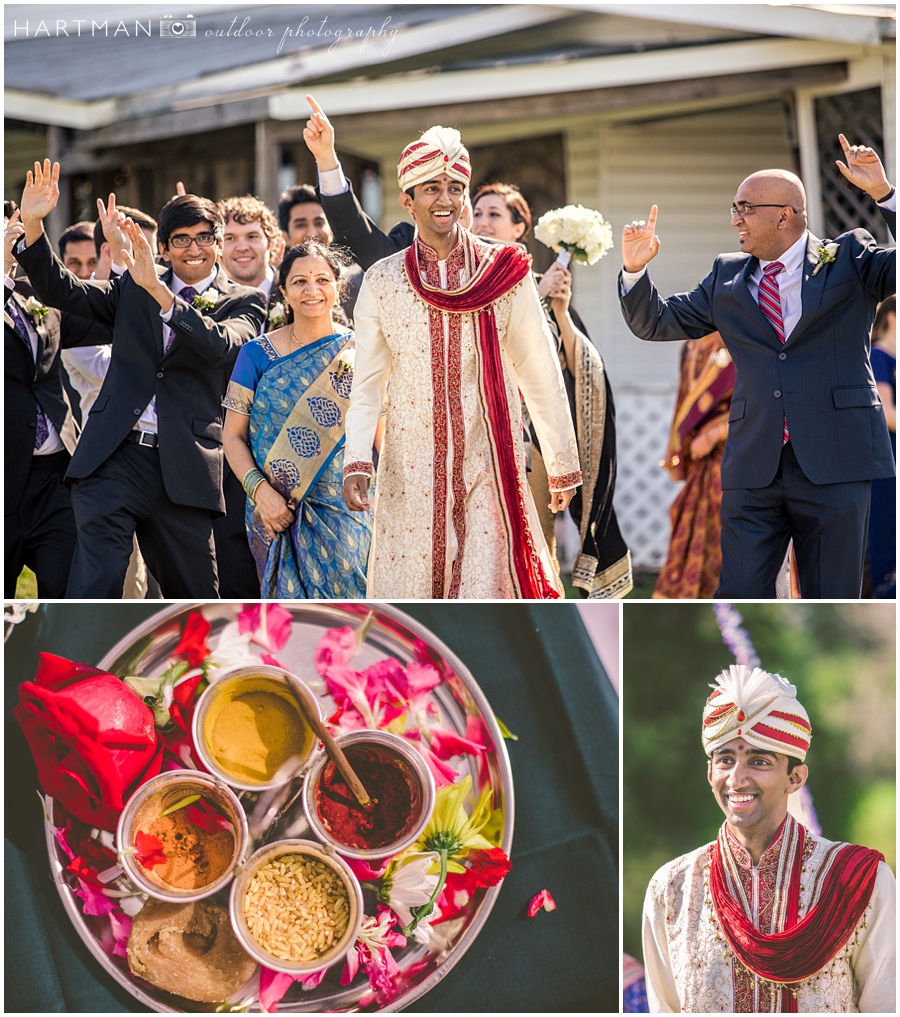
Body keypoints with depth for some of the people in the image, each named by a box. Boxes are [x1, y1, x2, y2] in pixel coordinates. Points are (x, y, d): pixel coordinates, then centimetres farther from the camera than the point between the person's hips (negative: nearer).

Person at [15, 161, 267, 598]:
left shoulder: (244, 302, 8)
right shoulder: (133, 289, 15)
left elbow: (221, 346, -13)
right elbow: (61, 290, 6)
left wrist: (157, 289, -25)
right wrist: (32, 222, -11)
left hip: (183, 469, 0)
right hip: (115, 458, 1)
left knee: (196, 598, 9)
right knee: (93, 589, -14)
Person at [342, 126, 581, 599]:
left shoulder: (504, 272, 1)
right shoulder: (382, 282, 4)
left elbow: (541, 373, 4)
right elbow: (367, 384, 2)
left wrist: (563, 465, 6)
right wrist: (356, 463, -12)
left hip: (487, 467, -1)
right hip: (410, 470, 1)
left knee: (485, 592, -8)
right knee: (411, 591, 2)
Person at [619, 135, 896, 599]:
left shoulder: (849, 260, 4)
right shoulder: (727, 277, 14)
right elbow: (656, 322, 19)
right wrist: (635, 268, 1)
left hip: (834, 467, -3)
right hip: (754, 469, 3)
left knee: (832, 607, 4)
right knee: (739, 598, -1)